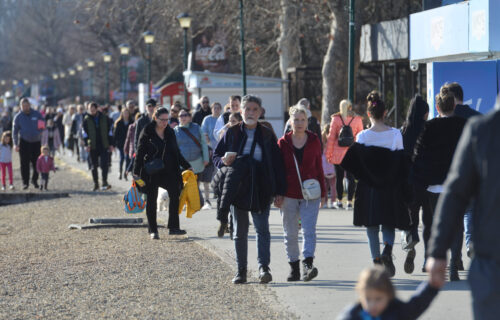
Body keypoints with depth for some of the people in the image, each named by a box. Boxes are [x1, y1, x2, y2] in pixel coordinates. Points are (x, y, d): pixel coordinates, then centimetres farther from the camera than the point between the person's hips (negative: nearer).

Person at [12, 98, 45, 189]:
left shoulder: (37, 114, 2)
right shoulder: (18, 117, -1)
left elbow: (43, 125, 12)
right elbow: (15, 131, 1)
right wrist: (15, 144, -9)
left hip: (36, 141, 1)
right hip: (24, 141, -1)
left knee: (36, 163, 2)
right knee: (24, 163, -5)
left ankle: (35, 180, 22)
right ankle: (25, 182, 2)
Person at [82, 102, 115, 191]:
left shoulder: (105, 119, 4)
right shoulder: (86, 120, 4)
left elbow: (110, 132, 10)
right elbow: (85, 133, 5)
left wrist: (111, 144, 6)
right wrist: (86, 144, -5)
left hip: (104, 146, -1)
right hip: (93, 147, 1)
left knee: (104, 164, -11)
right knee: (94, 166, 7)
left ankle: (104, 182, -8)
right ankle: (96, 184, 16)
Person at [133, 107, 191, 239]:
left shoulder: (170, 133, 9)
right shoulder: (147, 133, -5)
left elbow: (176, 153, 17)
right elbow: (140, 153, -4)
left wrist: (186, 166, 12)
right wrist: (136, 173, -9)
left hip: (168, 171, 4)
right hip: (151, 172, -4)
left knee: (175, 194, -9)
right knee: (151, 200, 1)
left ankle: (173, 227, -1)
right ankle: (153, 230, 10)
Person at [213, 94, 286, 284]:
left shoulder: (267, 135, 6)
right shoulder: (232, 133, 7)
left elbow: (277, 164, 5)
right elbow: (216, 156, 12)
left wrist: (279, 191, -1)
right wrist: (224, 162, -13)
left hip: (261, 189, -1)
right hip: (237, 188, 1)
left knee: (262, 228, -10)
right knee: (240, 231, 6)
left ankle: (264, 267, -16)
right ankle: (241, 271, 11)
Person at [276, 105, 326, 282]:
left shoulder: (314, 141, 4)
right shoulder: (283, 143, 3)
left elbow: (319, 168, 9)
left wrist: (323, 192, 7)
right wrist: (277, 194, -2)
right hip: (289, 194, 1)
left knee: (309, 230, -13)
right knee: (290, 233, 6)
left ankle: (308, 264, -21)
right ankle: (294, 267, 14)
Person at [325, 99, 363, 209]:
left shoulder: (336, 119, -1)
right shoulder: (357, 120, 2)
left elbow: (331, 137, 0)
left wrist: (328, 154, 5)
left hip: (338, 153, 0)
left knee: (339, 177, 7)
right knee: (351, 177, 4)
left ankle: (339, 202, 13)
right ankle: (349, 202, 0)